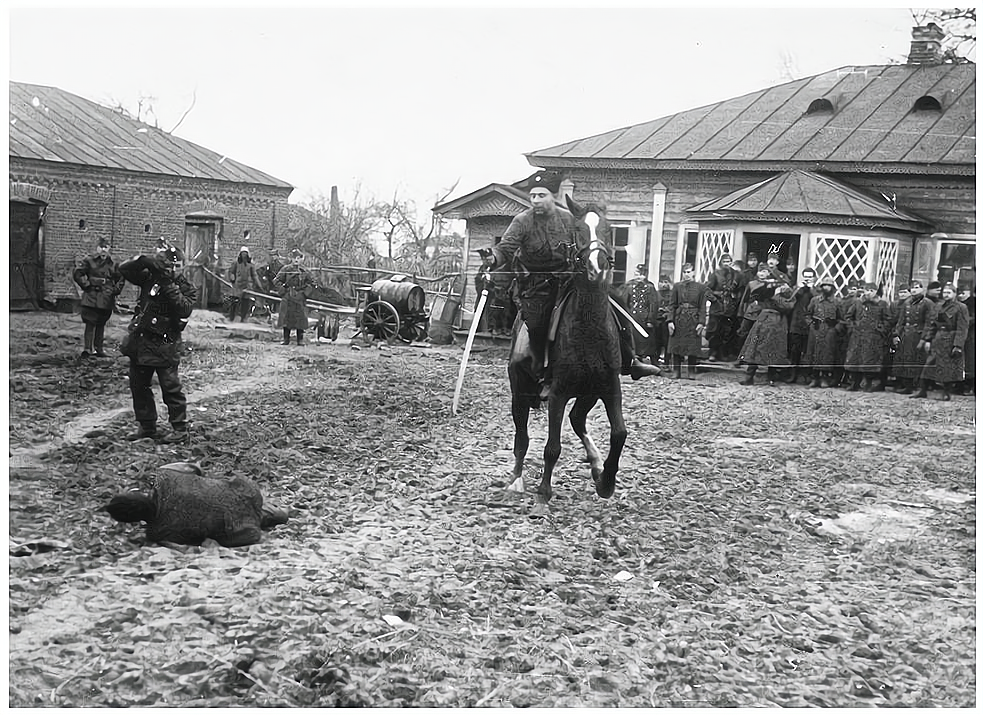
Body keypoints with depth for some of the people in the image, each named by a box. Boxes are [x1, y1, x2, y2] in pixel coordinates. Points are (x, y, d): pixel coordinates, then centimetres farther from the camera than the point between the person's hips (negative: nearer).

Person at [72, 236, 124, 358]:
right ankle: (87, 349, -7)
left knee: (101, 325, 10)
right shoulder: (89, 261, 1)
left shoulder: (113, 264, 10)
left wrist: (115, 291, 6)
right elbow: (77, 274, 0)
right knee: (90, 324, -7)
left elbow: (121, 279, 19)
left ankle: (98, 349, 17)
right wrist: (86, 285, -6)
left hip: (107, 301, 3)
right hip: (91, 298, -3)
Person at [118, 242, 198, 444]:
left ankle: (180, 429, 4)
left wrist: (170, 286, -27)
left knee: (171, 387, -5)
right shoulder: (150, 278, 5)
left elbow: (184, 310, -21)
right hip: (139, 341, 5)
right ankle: (147, 426, 24)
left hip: (164, 345, -5)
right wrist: (146, 260, -19)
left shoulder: (188, 289, -3)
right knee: (138, 386, 12)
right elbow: (124, 269, -3)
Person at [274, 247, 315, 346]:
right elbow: (276, 280, 4)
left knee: (300, 318, -1)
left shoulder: (304, 271, 5)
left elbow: (311, 284, 13)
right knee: (286, 318, 2)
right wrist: (282, 291, -4)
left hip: (300, 298, 1)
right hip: (288, 298, -1)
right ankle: (286, 339, 12)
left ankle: (300, 339, 8)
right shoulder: (286, 269, 1)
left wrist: (305, 293, 2)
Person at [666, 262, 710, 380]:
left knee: (693, 347, 0)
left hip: (694, 320, -1)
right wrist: (670, 320, -5)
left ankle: (691, 372, 11)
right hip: (679, 319, 1)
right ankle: (676, 372, 11)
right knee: (676, 347, 3)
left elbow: (703, 307, 2)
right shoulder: (677, 286, 7)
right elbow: (671, 304, 5)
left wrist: (701, 323, -7)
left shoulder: (701, 288, 4)